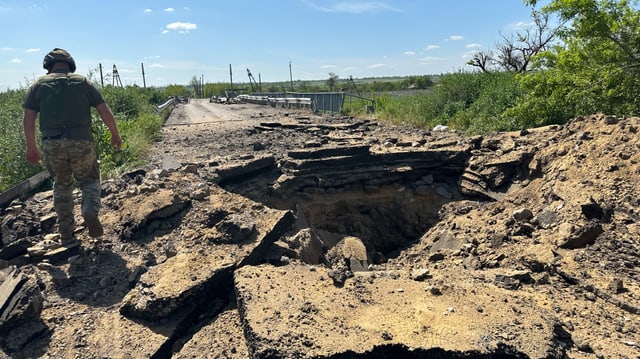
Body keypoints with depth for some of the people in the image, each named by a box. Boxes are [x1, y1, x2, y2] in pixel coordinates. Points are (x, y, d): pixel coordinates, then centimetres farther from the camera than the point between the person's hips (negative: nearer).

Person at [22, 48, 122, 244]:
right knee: (89, 181, 18)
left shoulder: (39, 84, 10)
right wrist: (115, 134, 15)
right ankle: (91, 212, -11)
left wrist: (31, 147, 13)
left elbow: (28, 118, 4)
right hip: (81, 142, -1)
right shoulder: (83, 82, 9)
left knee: (62, 185, 18)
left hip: (52, 145, 1)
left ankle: (67, 234, 20)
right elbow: (105, 112, 2)